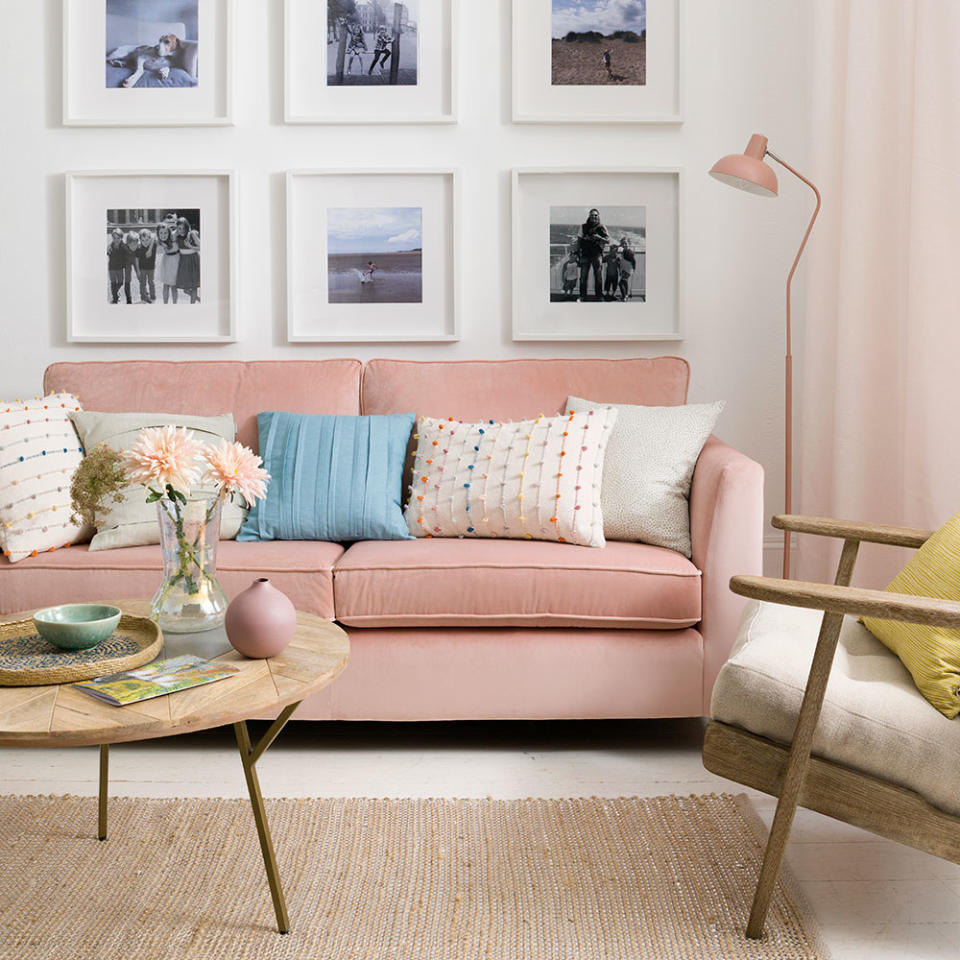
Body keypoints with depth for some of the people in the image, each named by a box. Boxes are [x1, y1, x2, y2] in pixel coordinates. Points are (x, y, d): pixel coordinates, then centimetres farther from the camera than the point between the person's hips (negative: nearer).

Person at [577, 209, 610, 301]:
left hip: (597, 254, -1)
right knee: (583, 276, 0)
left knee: (598, 276, -1)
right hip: (585, 254, 1)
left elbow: (608, 240, 1)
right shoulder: (583, 227, 9)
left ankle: (600, 296, 5)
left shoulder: (601, 227, 5)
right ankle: (582, 296, 8)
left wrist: (599, 238, -14)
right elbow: (579, 240, 14)